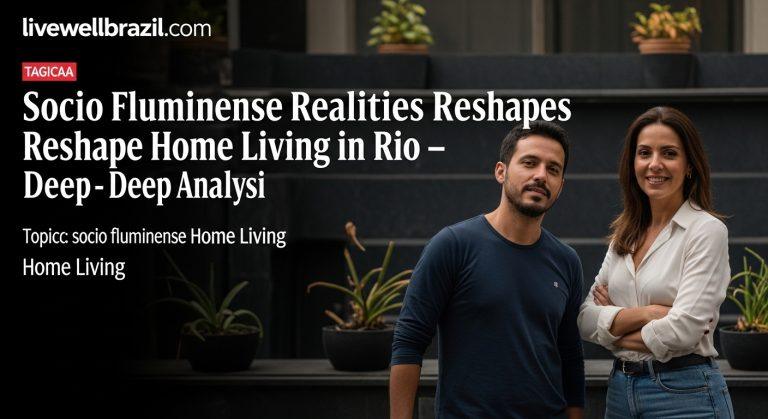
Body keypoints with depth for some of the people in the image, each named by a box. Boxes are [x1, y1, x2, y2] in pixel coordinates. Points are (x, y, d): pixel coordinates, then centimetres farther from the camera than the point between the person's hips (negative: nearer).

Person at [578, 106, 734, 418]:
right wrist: (643, 313, -15)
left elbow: (684, 330, -18)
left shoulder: (707, 230, -10)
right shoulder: (625, 233, 10)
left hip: (685, 394, -6)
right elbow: (585, 320, 2)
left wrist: (614, 326, -4)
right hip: (621, 390, 6)